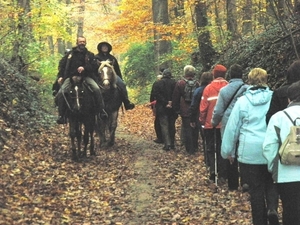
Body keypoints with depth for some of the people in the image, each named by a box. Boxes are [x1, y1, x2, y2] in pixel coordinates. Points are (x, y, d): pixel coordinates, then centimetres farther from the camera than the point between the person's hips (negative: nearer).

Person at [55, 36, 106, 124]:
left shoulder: (89, 55, 13)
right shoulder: (70, 54, 14)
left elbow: (94, 65, 3)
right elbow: (62, 64, 14)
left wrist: (84, 68, -14)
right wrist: (60, 76, 0)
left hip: (86, 76, 0)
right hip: (71, 76, 0)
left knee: (96, 89, -26)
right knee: (61, 92, -21)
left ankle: (101, 110, -19)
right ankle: (61, 115, -15)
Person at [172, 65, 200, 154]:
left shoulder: (180, 83, -8)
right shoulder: (197, 83, -4)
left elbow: (175, 98, -2)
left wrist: (176, 108, 9)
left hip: (185, 111, -2)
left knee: (187, 130, 2)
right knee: (195, 129, 14)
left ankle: (190, 149, 2)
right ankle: (195, 147, 24)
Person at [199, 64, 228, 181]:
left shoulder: (208, 88, -9)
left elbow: (203, 107, -7)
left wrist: (202, 120, 9)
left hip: (210, 124, -1)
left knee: (210, 148, 12)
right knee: (222, 149, 11)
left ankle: (212, 169, -6)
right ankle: (222, 174, 12)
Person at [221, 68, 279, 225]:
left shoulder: (242, 101, -3)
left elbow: (232, 128, 1)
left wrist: (228, 151, 11)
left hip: (250, 152, -1)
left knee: (256, 188, 9)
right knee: (271, 182, 19)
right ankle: (272, 208, -6)